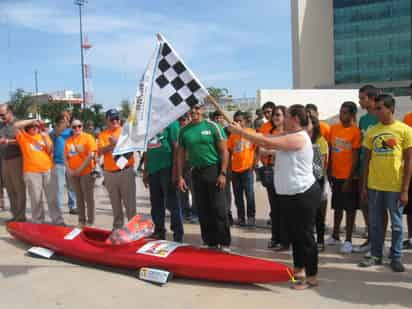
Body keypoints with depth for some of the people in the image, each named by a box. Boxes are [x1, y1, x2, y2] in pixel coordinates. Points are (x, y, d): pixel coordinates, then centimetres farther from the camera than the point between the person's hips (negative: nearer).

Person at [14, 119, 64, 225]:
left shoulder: (44, 135, 14)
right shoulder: (23, 136, 6)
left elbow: (50, 151, 7)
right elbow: (16, 125, -12)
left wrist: (45, 138, -5)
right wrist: (32, 120, -8)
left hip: (48, 169, 2)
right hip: (31, 171, -2)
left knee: (52, 197, 4)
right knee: (36, 198, 0)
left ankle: (57, 220, 9)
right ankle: (38, 222, 10)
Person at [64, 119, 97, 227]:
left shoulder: (88, 137, -6)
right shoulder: (68, 140, 9)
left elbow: (91, 155, -15)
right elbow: (66, 157, 10)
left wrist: (80, 169, -15)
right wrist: (69, 170, -4)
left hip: (86, 172, -5)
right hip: (73, 174, 5)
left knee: (89, 198, 0)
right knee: (79, 198, 13)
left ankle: (90, 222, 8)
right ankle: (81, 221, 23)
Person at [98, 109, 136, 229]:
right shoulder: (102, 135, 7)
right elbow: (100, 151, -6)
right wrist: (112, 144, -21)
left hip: (126, 171, -2)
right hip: (110, 173, 2)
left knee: (130, 202, -1)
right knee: (115, 203, 11)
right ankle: (117, 226, 21)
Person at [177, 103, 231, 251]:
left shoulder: (212, 126, -4)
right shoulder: (184, 130, 6)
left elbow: (224, 151, -6)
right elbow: (180, 155, 10)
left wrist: (222, 173, -13)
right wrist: (180, 177, 4)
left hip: (214, 170, -4)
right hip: (196, 172, 4)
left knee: (219, 209, -5)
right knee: (203, 211, 8)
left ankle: (224, 243, 5)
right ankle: (211, 243, 20)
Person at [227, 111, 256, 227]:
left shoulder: (252, 132, -4)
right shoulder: (232, 135, 6)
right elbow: (229, 152, 10)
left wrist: (254, 164, -8)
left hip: (247, 169, -4)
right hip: (235, 169, 4)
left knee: (249, 194, -4)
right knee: (238, 196, 9)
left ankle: (251, 217, 6)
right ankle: (240, 217, 19)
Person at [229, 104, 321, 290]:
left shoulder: (299, 137, -20)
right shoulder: (287, 137, 11)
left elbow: (267, 142, -26)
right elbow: (267, 142, 6)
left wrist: (241, 132, -20)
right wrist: (242, 132, -2)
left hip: (304, 194, -10)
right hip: (289, 194, 10)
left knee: (305, 235, -3)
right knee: (295, 233, 19)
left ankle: (312, 277, 6)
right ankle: (299, 268, 33)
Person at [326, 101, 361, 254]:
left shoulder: (356, 132, -12)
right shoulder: (334, 128, 5)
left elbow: (356, 158, -12)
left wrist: (349, 179, -13)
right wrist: (329, 172, 8)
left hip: (349, 177, -5)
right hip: (336, 175, 5)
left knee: (350, 209, 4)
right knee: (337, 207, 16)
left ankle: (348, 240, 13)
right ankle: (335, 236, 28)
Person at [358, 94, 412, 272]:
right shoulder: (371, 132, 5)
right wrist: (364, 185, 6)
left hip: (395, 186, -3)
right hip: (374, 185, 3)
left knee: (396, 224, 9)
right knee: (375, 223, 11)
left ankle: (396, 258, 23)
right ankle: (376, 255, 25)